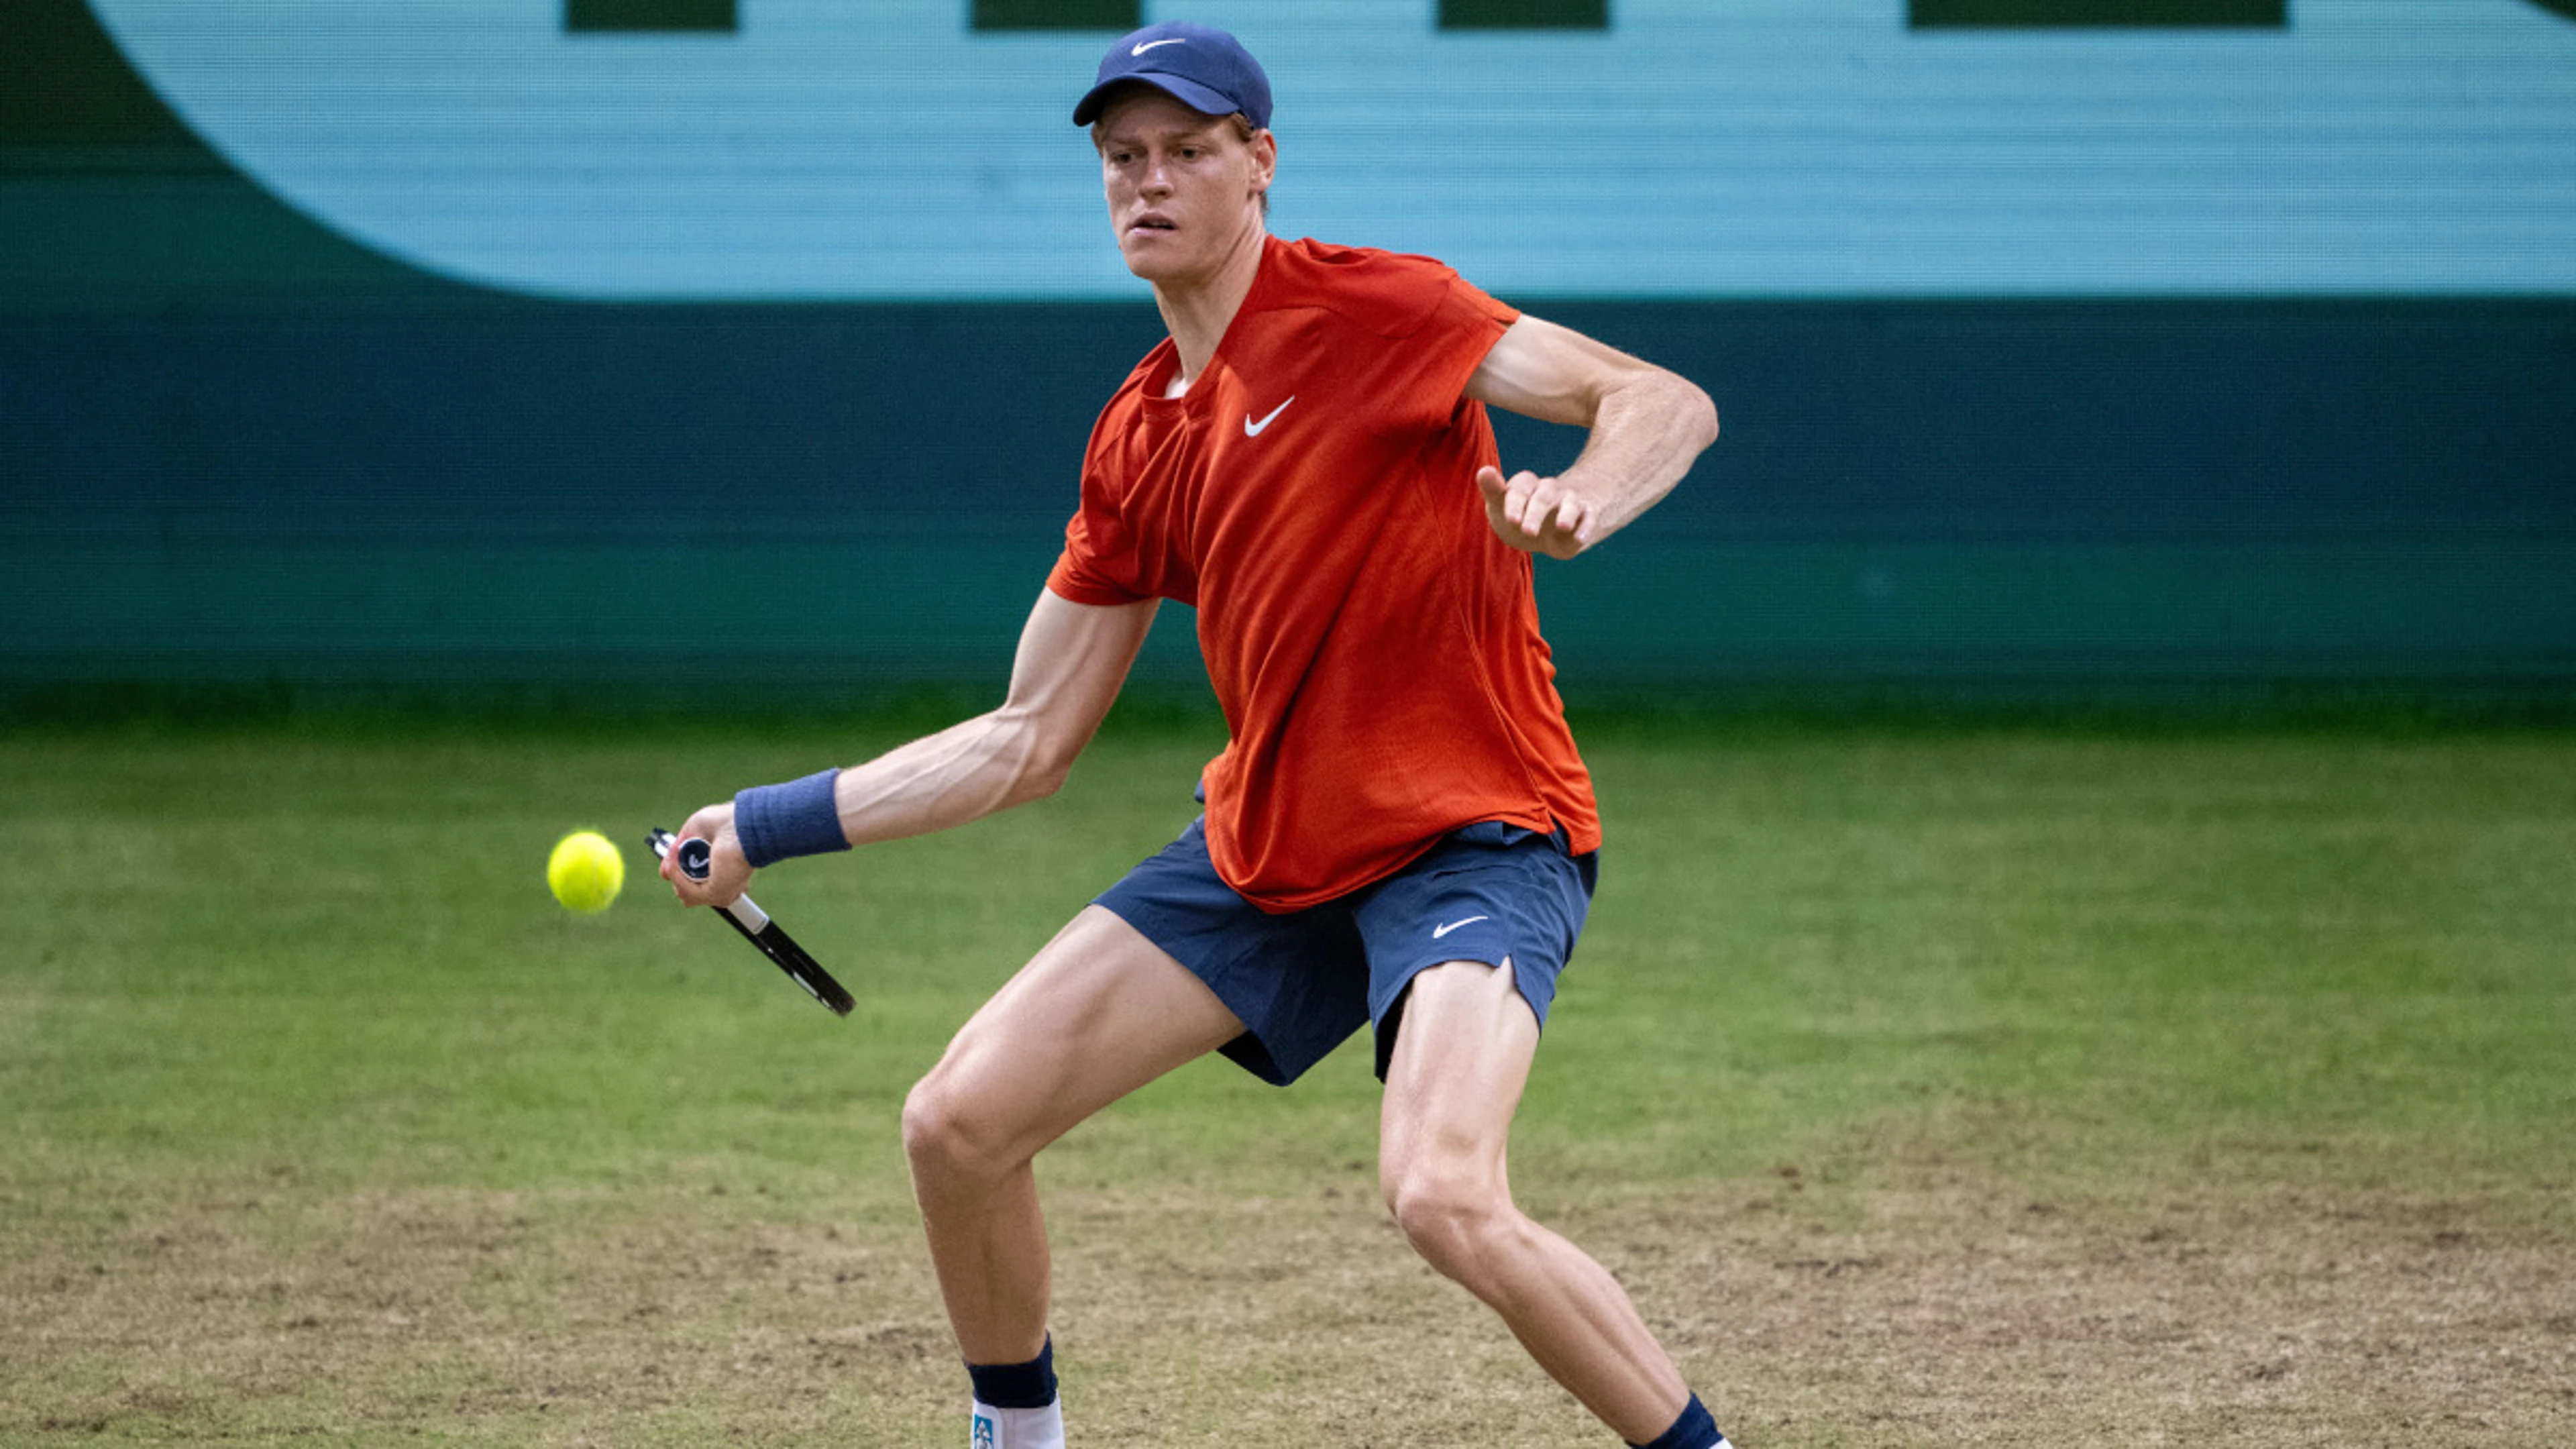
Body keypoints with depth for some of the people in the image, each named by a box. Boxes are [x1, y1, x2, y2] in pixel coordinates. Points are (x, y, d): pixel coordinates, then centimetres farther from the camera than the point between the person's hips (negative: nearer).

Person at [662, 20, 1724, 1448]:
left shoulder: (1370, 310, -11)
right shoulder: (1138, 444, 9)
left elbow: (1667, 403, -18)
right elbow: (1027, 741, 14)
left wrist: (1576, 505, -40)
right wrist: (769, 825, 10)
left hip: (1472, 833, -7)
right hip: (1265, 849, 7)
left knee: (1442, 1195, -32)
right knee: (956, 1125, 2)